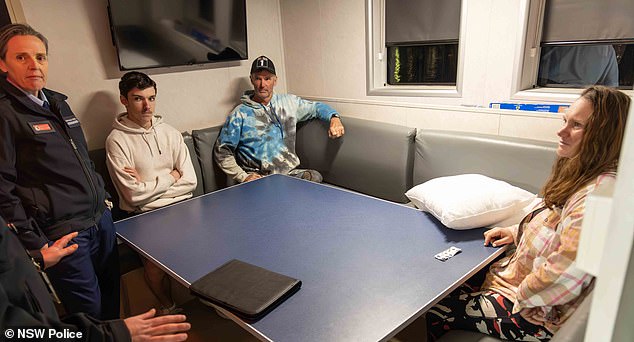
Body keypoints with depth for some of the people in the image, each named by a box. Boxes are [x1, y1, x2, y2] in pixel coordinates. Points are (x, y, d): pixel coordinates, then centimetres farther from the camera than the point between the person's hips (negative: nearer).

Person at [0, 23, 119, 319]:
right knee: (91, 317, 4)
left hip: (101, 219, 7)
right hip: (61, 236, -7)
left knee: (112, 301, 19)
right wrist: (35, 245, -15)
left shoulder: (57, 102, 12)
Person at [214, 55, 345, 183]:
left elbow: (317, 107, 26)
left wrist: (334, 118, 4)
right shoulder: (240, 115, 1)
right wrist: (243, 177, -7)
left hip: (291, 173, 4)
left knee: (315, 177, -28)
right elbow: (222, 151, 4)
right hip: (260, 178, -3)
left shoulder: (289, 102, 13)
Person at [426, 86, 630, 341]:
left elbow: (563, 276, -30)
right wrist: (516, 232, 6)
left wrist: (521, 294, -15)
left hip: (536, 313, -9)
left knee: (435, 310, -6)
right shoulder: (580, 177, 3)